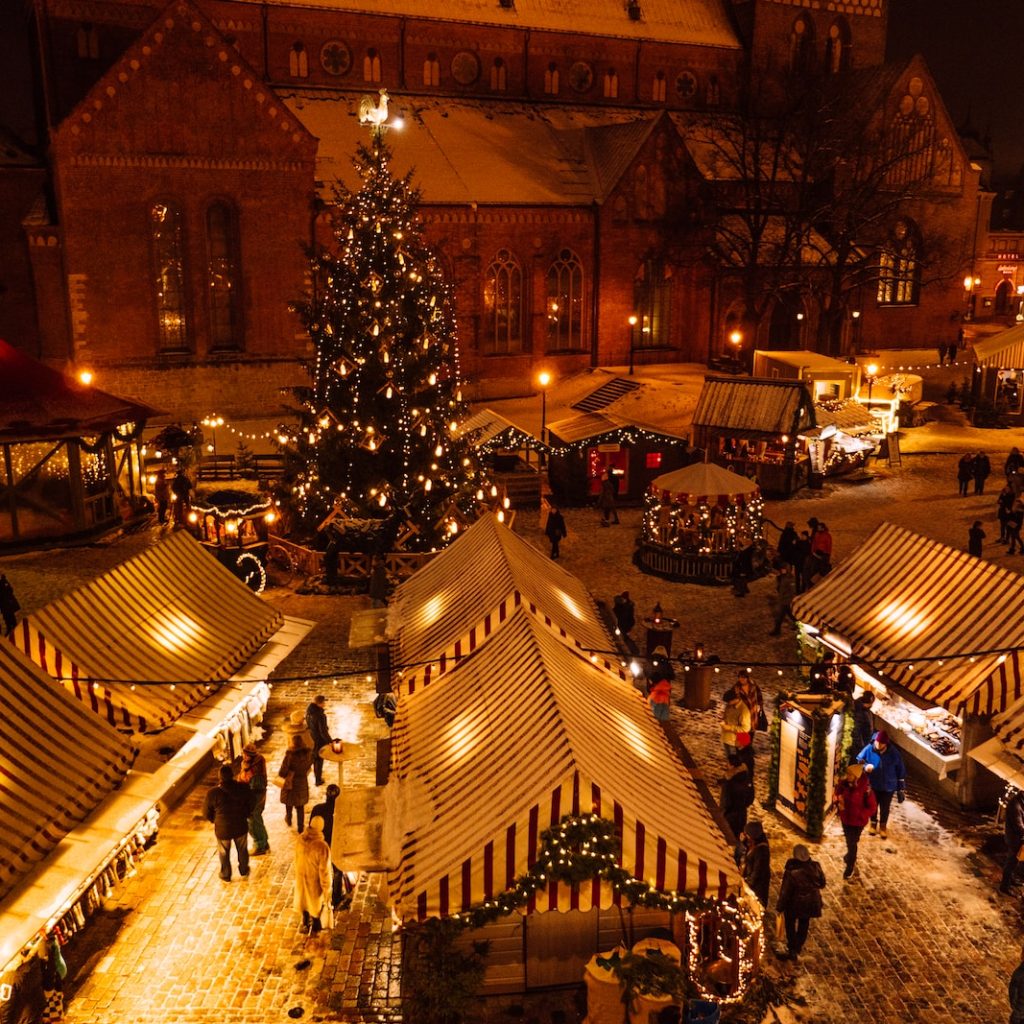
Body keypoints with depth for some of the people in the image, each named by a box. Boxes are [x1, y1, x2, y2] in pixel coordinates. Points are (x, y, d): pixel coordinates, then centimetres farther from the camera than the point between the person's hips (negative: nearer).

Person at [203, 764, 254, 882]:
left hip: (222, 829, -1)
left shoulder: (213, 793, -26)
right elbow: (250, 806, -3)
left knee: (224, 853, 25)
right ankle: (244, 870, 48)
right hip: (241, 827, 2)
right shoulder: (244, 788, -20)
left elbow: (207, 813, -10)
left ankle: (226, 875, 44)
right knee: (242, 850, 28)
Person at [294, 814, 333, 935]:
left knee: (305, 901, 31)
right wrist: (327, 890, -11)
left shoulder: (300, 839, -18)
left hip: (302, 878, 5)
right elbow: (324, 871, -26)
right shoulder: (322, 847, -36)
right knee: (317, 904, 23)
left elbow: (297, 860, 0)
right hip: (315, 882, -5)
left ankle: (306, 924, 54)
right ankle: (315, 928, 46)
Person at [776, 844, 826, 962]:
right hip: (810, 902, 5)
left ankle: (792, 951, 25)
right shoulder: (815, 867, -18)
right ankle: (798, 947, 44)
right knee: (804, 925, 26)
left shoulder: (791, 872, -31)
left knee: (790, 927, 18)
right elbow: (822, 884, 0)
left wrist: (780, 906, -8)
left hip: (794, 904, -5)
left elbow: (785, 891, -22)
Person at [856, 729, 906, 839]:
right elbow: (858, 762, -7)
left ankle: (883, 826, 44)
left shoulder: (894, 753, -18)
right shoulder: (868, 750, -19)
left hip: (888, 787, 0)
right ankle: (873, 824, 47)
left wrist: (901, 788, -1)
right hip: (872, 785, 0)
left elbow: (901, 771, -6)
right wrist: (865, 766, -31)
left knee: (885, 808, 18)